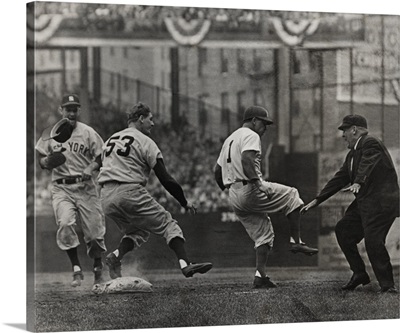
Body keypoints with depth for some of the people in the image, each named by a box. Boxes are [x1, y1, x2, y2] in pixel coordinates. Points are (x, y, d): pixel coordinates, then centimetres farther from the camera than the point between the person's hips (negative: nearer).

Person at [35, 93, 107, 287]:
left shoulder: (88, 132, 4)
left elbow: (101, 156, 5)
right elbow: (42, 162, 10)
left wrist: (91, 167, -15)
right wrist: (50, 159, -12)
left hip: (85, 186, 0)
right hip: (61, 188, 0)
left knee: (94, 230, -2)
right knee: (65, 223, -23)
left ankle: (98, 269, 24)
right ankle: (76, 270, -14)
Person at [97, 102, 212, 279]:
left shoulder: (110, 140, 21)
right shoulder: (145, 142, 0)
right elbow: (165, 179, -2)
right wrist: (184, 202, 6)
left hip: (106, 198, 6)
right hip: (130, 193, -6)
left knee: (138, 230, 24)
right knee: (168, 225, 1)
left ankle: (116, 256, -2)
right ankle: (185, 264, -19)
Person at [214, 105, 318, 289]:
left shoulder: (229, 139, 25)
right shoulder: (250, 136, -4)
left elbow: (217, 170, 25)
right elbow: (246, 160, -24)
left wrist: (228, 190, 28)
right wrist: (257, 182, -29)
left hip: (234, 197, 9)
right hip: (250, 191, -9)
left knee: (263, 233, 13)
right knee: (292, 196, 4)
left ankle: (260, 275, 1)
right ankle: (296, 242, -1)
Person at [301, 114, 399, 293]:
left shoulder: (371, 144, -11)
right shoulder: (352, 154, 19)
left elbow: (367, 165, -29)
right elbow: (340, 178, 20)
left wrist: (358, 183, -47)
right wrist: (317, 200, 18)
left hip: (381, 201, -10)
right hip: (364, 202, 10)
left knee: (373, 241, -18)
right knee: (343, 230, 11)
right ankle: (359, 274, 18)